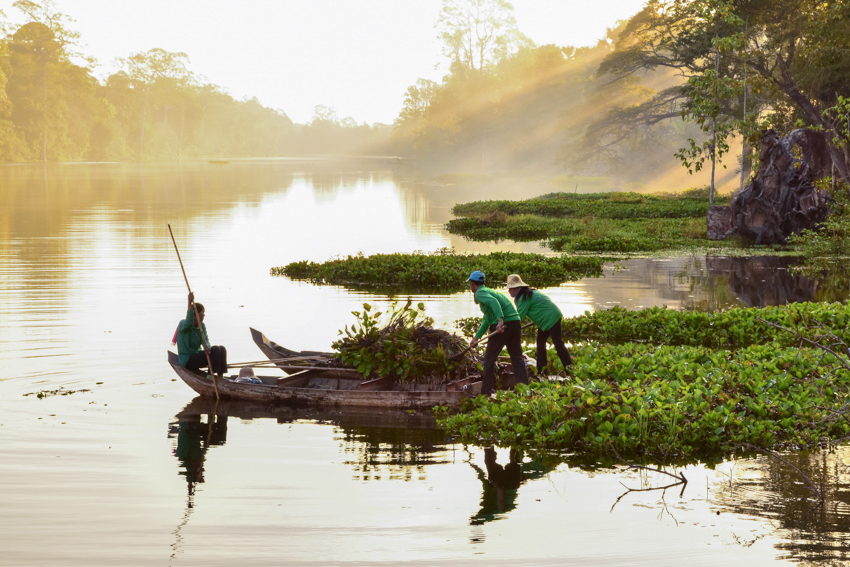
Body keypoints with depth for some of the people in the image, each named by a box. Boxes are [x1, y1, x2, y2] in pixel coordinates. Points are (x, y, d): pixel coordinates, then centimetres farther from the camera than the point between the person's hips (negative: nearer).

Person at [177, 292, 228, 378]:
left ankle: (220, 377, -9)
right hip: (187, 360, -8)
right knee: (215, 350, -22)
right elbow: (188, 323, -38)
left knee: (222, 349, -6)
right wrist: (190, 303, -46)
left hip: (197, 356, 8)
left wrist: (207, 347, -32)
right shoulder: (183, 324, -13)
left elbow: (205, 340, -7)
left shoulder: (201, 325, 8)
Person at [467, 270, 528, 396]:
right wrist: (477, 337, 37)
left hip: (503, 324, -8)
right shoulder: (489, 291, 29)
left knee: (489, 358, 4)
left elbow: (493, 302, -22)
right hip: (515, 321, 8)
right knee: (517, 356, 9)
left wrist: (500, 320, -34)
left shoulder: (480, 293, 1)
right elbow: (487, 319, 35)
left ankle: (486, 392, 7)